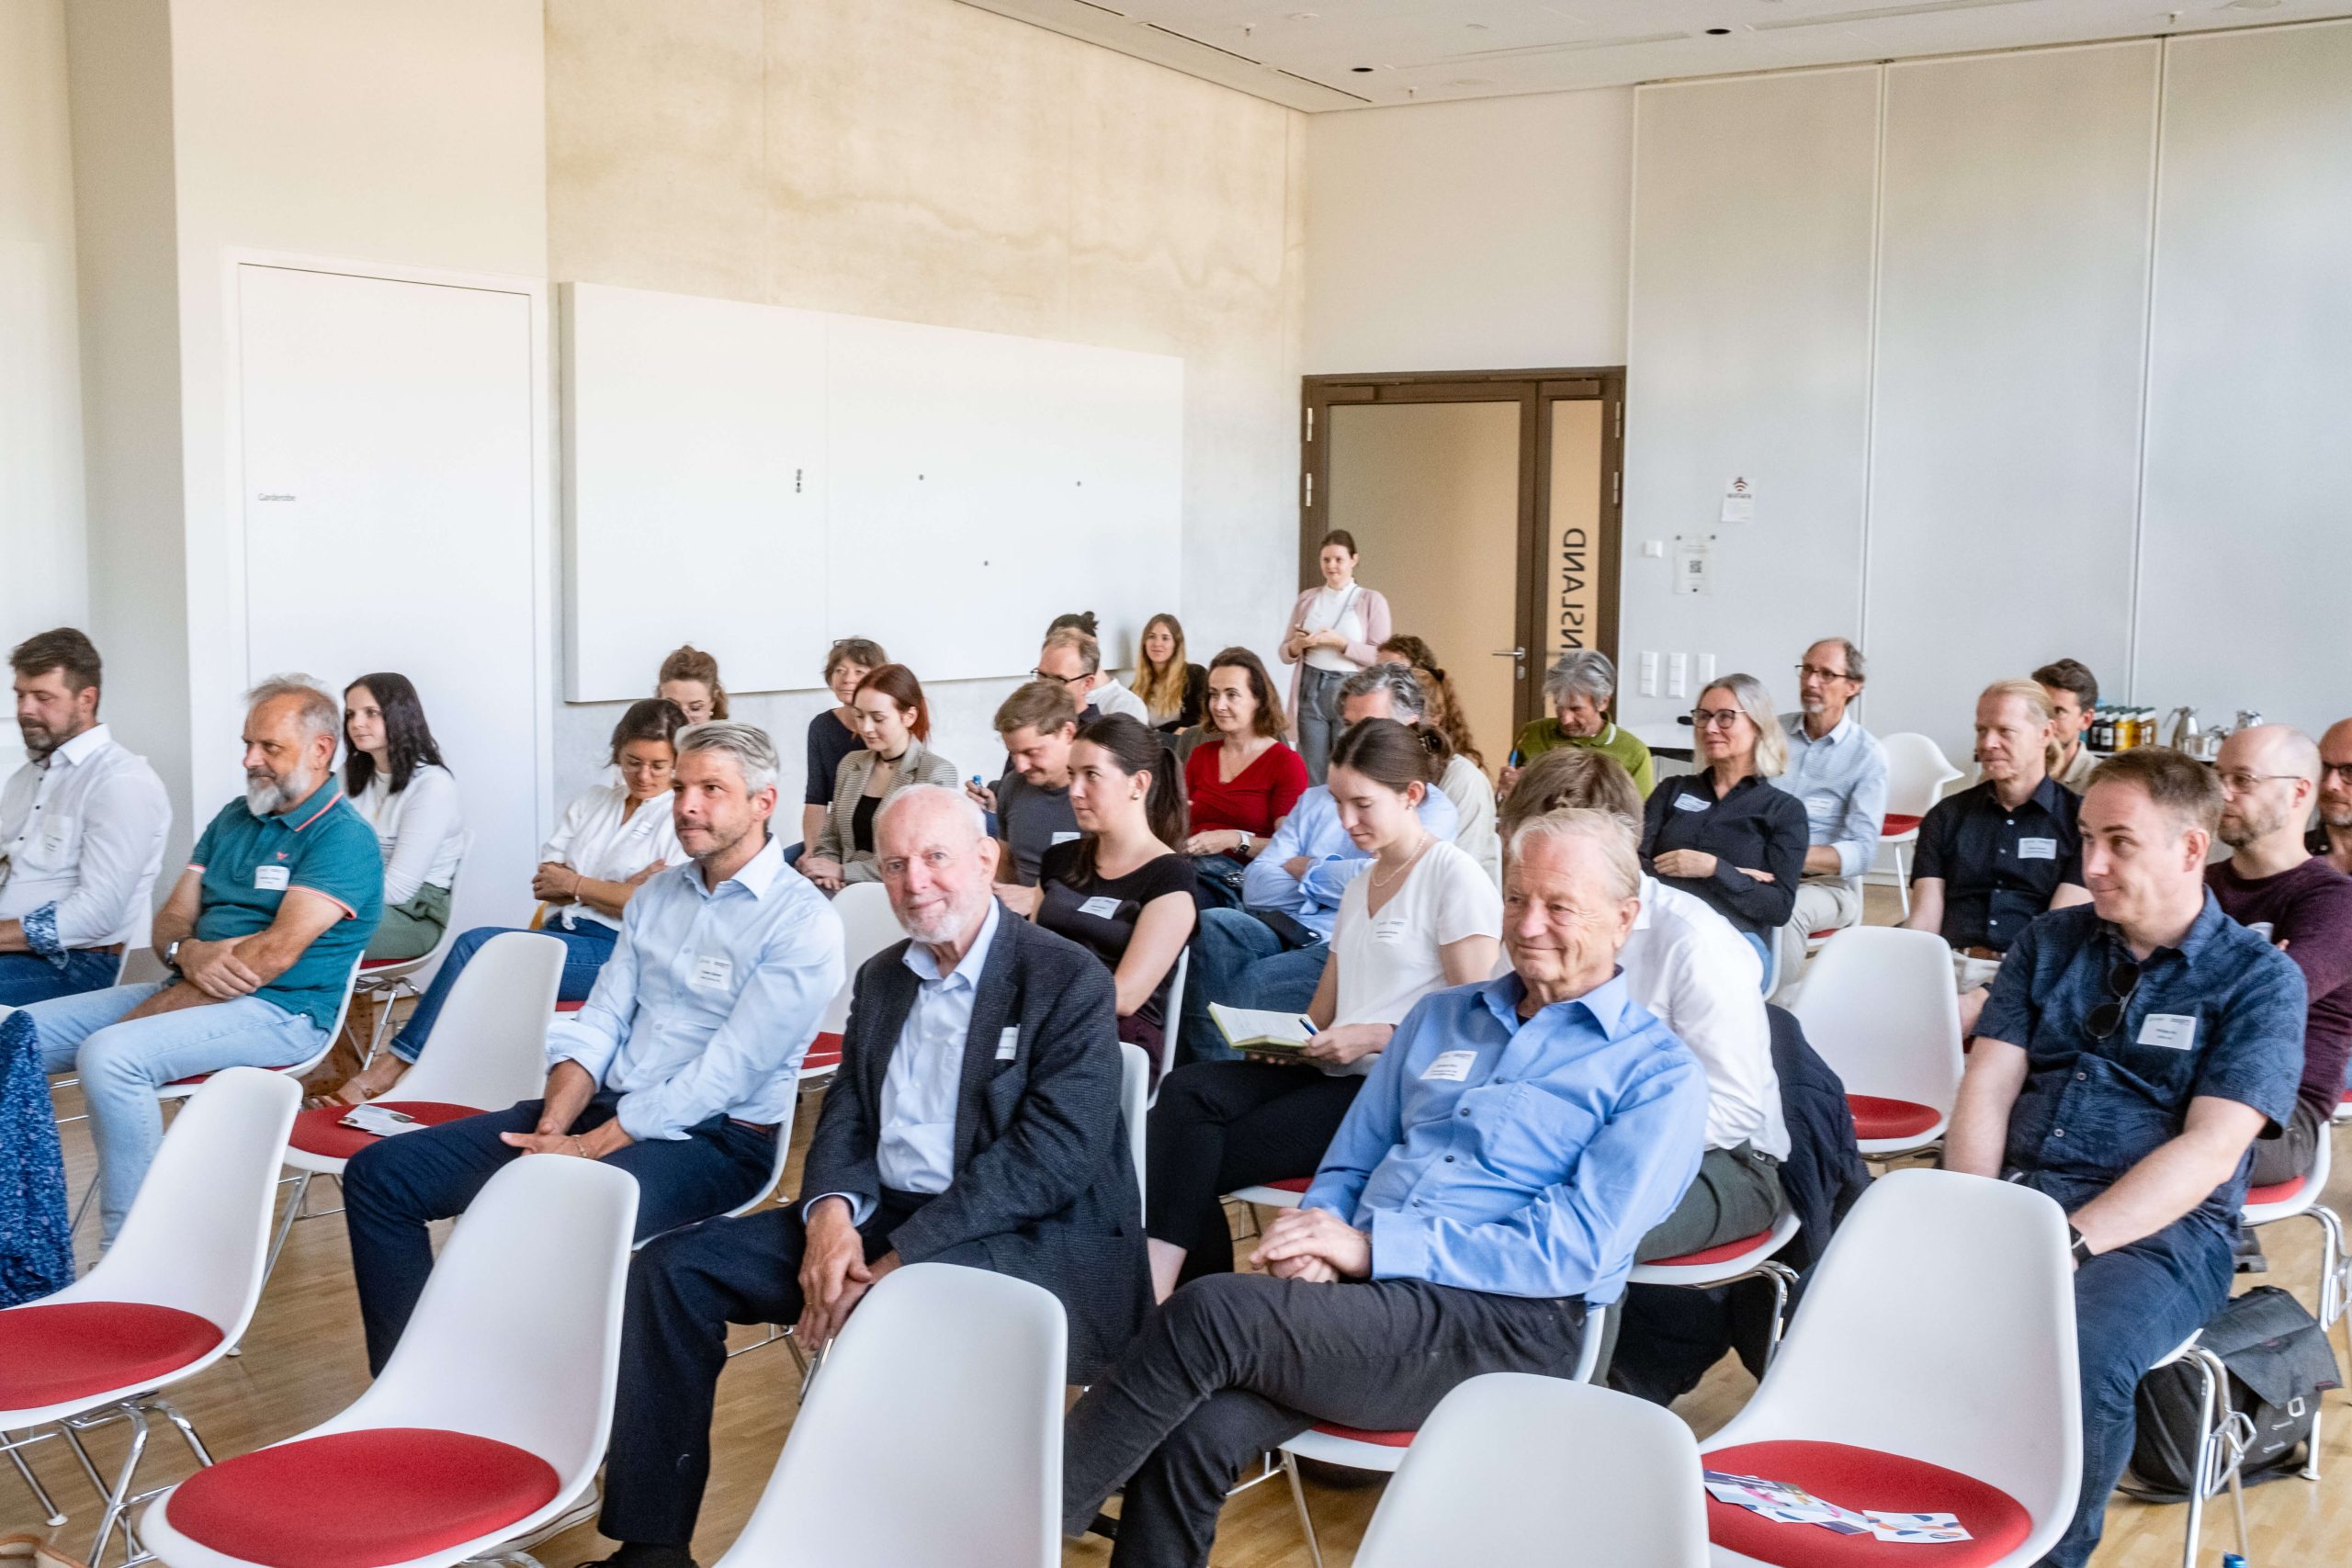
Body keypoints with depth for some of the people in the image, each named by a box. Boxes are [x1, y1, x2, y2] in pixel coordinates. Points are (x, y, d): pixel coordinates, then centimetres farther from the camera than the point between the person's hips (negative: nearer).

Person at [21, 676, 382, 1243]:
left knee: (109, 1054, -31)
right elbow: (172, 918, 13)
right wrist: (188, 953, -14)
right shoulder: (233, 819, 16)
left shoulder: (343, 838, -10)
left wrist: (145, 1014, -18)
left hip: (279, 1011, -9)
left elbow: (275, 952, -20)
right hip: (193, 990, 9)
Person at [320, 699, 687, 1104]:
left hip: (617, 951, -6)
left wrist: (576, 884, -3)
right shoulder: (591, 802, 20)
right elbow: (543, 884, 10)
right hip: (561, 934, 6)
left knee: (476, 945, -24)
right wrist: (612, 892, -8)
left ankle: (391, 1067, -21)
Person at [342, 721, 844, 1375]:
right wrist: (553, 1125, -9)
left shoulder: (803, 922, -11)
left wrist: (588, 1148, -18)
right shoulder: (656, 895, 15)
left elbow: (724, 1075, -17)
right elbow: (598, 1023, 10)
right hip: (604, 1105, 8)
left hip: (713, 1138, -8)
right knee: (379, 1173, -2)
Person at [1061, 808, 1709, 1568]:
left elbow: (1572, 1252, -10)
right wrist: (1316, 1233, -4)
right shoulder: (1439, 1017, 21)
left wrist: (1370, 1247, -14)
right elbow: (1348, 1167, 22)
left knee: (1210, 1309, -28)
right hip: (1364, 1297, 5)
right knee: (1190, 1431, -26)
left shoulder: (1659, 1074, 1)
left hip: (1500, 1327, -5)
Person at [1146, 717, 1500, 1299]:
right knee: (1186, 1089, -21)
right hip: (1331, 1072, 8)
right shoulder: (1359, 886, 23)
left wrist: (1375, 1036, -16)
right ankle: (1153, 1295, -29)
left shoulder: (1456, 877, -4)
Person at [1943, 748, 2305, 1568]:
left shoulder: (2259, 978, 1)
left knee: (2076, 1357, -35)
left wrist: (2067, 1244, -21)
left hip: (2159, 1228, -3)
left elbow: (2209, 1152, -10)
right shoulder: (2047, 941, 14)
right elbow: (1986, 1089, 6)